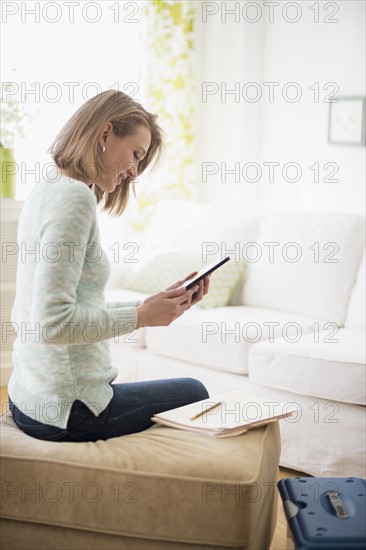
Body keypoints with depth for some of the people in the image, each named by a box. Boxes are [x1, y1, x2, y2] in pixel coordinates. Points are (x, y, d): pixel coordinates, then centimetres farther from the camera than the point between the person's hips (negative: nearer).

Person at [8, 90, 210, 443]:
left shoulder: (47, 189, 12)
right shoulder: (73, 195, -18)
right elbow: (53, 323, -25)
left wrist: (156, 306, 7)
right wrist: (141, 317, -15)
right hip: (68, 411, -9)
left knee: (192, 391, 23)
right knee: (194, 394, 12)